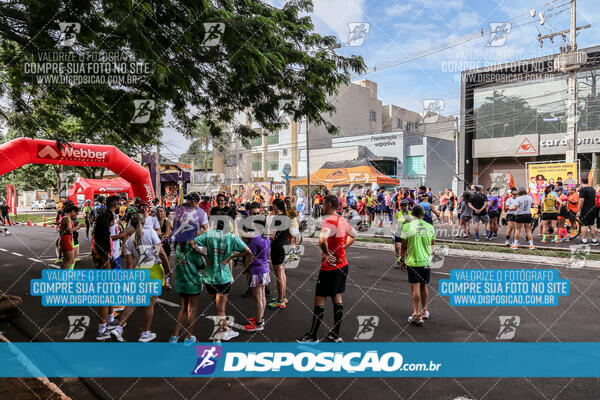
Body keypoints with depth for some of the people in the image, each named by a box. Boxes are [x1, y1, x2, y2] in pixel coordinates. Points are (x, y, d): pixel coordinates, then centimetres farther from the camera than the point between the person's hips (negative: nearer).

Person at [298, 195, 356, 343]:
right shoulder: (343, 220, 7)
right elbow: (353, 236, 23)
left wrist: (326, 253, -20)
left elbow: (322, 240, -37)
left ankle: (313, 336, 12)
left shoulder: (328, 221, -19)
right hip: (342, 265, 8)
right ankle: (335, 334, 24)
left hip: (330, 267, -8)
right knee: (337, 298, 15)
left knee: (319, 300, 2)